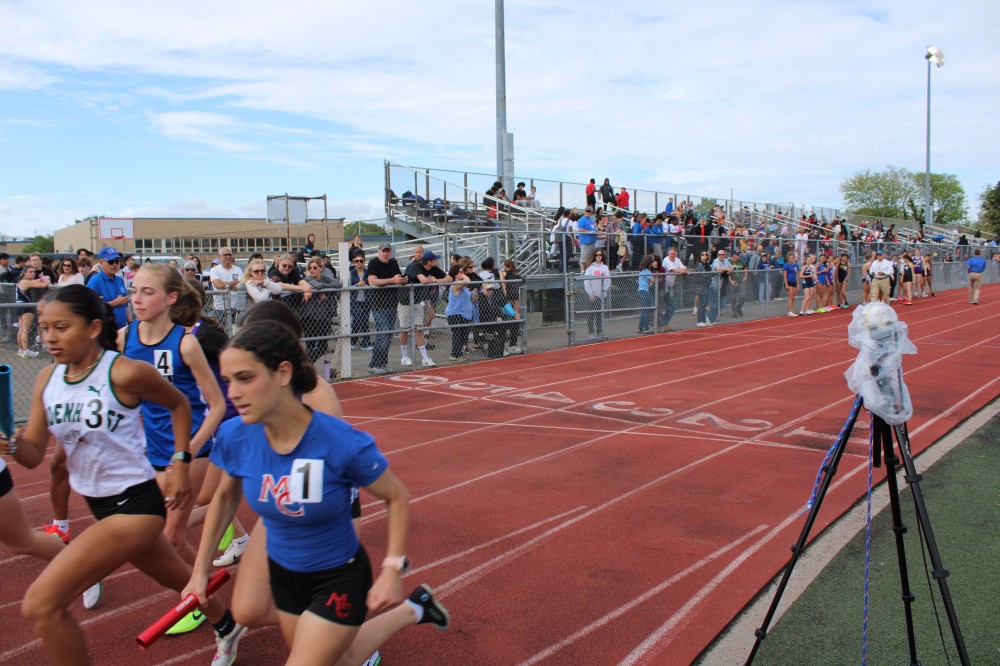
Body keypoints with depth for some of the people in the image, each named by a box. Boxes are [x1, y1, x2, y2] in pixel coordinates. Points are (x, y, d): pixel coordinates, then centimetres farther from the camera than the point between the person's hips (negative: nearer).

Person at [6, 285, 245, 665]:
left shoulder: (123, 373, -19)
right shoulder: (47, 379, 0)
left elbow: (179, 405, -2)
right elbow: (34, 454, 0)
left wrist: (180, 463, -3)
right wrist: (10, 443, -21)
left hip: (134, 504, -7)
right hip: (101, 505, 7)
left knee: (40, 605, -12)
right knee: (176, 579, 27)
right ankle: (227, 627, 53)